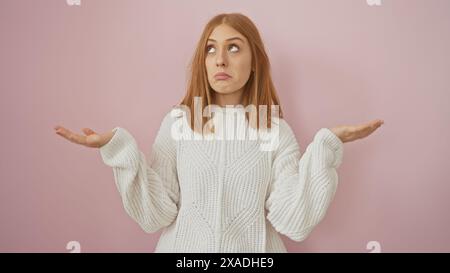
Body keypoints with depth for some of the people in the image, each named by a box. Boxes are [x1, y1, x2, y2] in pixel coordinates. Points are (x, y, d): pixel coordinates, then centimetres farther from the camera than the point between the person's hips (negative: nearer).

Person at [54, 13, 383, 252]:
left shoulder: (277, 130, -6)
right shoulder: (177, 121, -5)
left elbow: (294, 223, -14)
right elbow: (156, 215, -9)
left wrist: (326, 145, -20)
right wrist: (119, 147, -18)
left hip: (253, 251, 0)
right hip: (186, 248, 1)